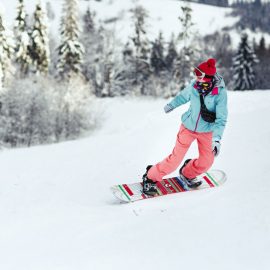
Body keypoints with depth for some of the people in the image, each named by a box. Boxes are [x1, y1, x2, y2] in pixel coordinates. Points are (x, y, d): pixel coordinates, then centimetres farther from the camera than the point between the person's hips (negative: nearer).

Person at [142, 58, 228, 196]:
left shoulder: (220, 92, -24)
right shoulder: (194, 85, -18)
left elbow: (221, 118, -23)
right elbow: (183, 96, 6)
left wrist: (217, 138, -35)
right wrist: (171, 105, 25)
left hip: (206, 132, 0)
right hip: (188, 127, 0)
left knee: (206, 162, 2)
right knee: (176, 159, -5)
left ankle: (187, 174, 33)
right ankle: (151, 177, 13)